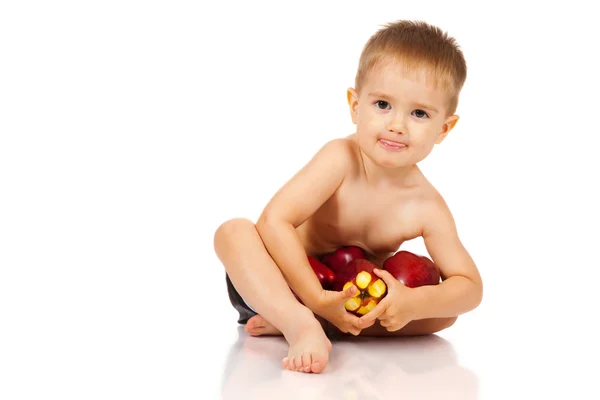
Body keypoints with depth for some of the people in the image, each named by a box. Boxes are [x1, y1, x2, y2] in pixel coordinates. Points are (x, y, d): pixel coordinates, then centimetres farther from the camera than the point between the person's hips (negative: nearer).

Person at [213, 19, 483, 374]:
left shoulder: (427, 207, -15)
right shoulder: (341, 159, -24)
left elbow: (471, 287, -13)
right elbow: (273, 221, -31)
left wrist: (415, 302, -35)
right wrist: (316, 298, -37)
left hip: (349, 302, 3)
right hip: (280, 287, -3)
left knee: (443, 309, -18)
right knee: (234, 231, -28)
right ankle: (300, 326, -45)